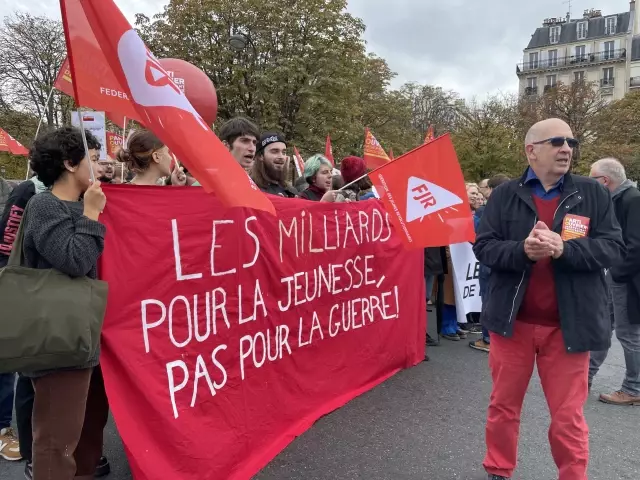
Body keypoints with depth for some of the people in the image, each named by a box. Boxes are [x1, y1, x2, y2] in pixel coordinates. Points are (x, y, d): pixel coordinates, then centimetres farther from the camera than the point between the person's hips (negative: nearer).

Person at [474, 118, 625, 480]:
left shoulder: (593, 193, 2)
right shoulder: (506, 195, 1)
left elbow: (615, 249, -4)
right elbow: (483, 247, -4)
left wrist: (564, 248, -21)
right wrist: (522, 250, -23)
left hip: (568, 325, 0)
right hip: (513, 320, 1)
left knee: (568, 417, 10)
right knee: (504, 406, 15)